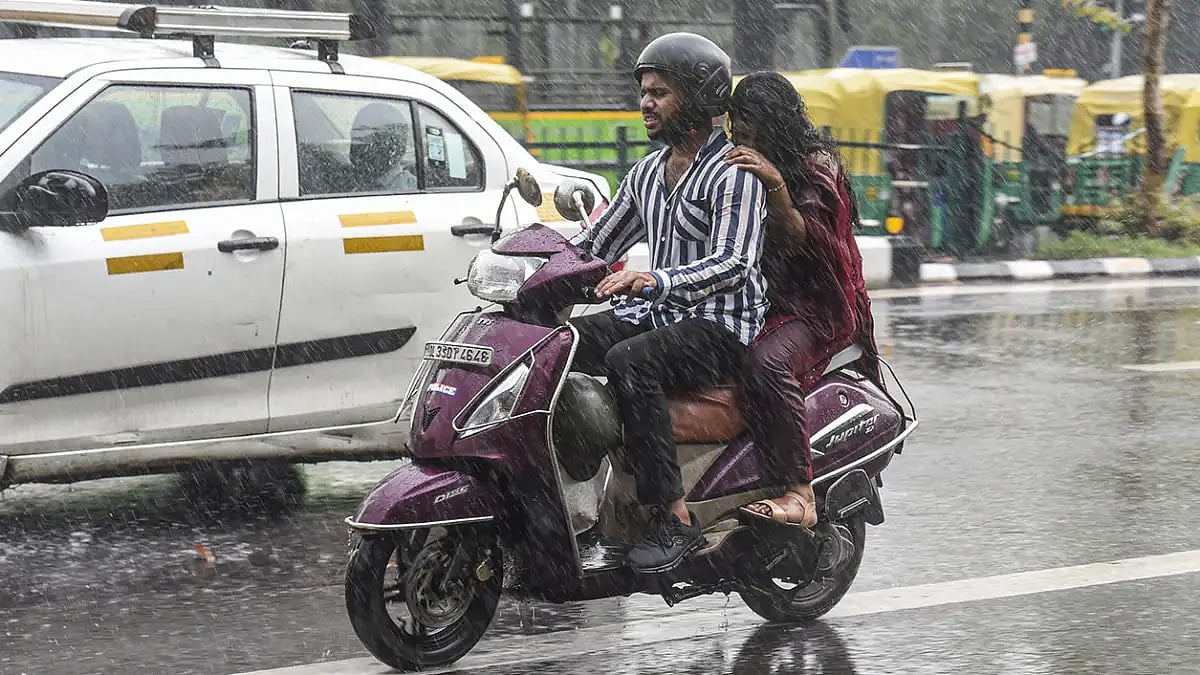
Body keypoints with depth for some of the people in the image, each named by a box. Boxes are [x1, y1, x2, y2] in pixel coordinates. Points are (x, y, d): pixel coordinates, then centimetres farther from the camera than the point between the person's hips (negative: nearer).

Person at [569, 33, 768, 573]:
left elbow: (734, 265, -22)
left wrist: (654, 281, -37)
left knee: (627, 362, -35)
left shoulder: (734, 172, -9)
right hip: (657, 318, 8)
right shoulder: (647, 173, 17)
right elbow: (596, 244, 24)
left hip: (722, 328, -8)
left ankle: (674, 518, -34)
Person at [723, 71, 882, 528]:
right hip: (761, 298, 8)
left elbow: (805, 241, -13)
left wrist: (776, 186, -27)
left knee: (766, 361, -37)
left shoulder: (817, 161, -1)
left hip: (815, 305, -8)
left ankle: (800, 495, -40)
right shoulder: (747, 167, 21)